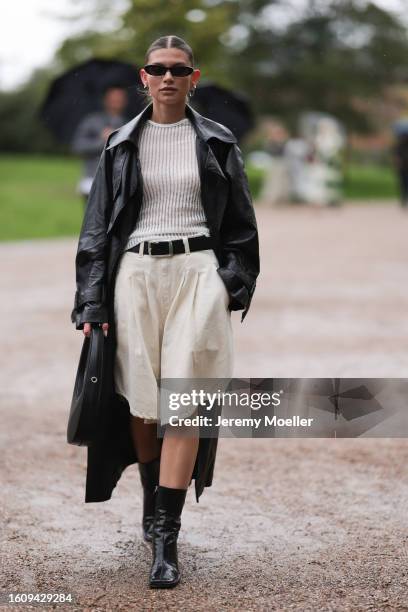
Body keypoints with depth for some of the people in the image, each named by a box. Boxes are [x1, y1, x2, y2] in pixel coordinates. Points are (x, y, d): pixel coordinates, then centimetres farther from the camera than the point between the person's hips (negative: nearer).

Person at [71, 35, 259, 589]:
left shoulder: (217, 142, 9)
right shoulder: (122, 145, 9)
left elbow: (240, 223, 12)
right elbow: (98, 227, 8)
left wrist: (234, 286, 1)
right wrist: (93, 305, 1)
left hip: (198, 272, -1)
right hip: (136, 273, 1)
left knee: (183, 402, -10)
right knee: (141, 402, 3)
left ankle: (165, 539, -10)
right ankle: (153, 502, 27)